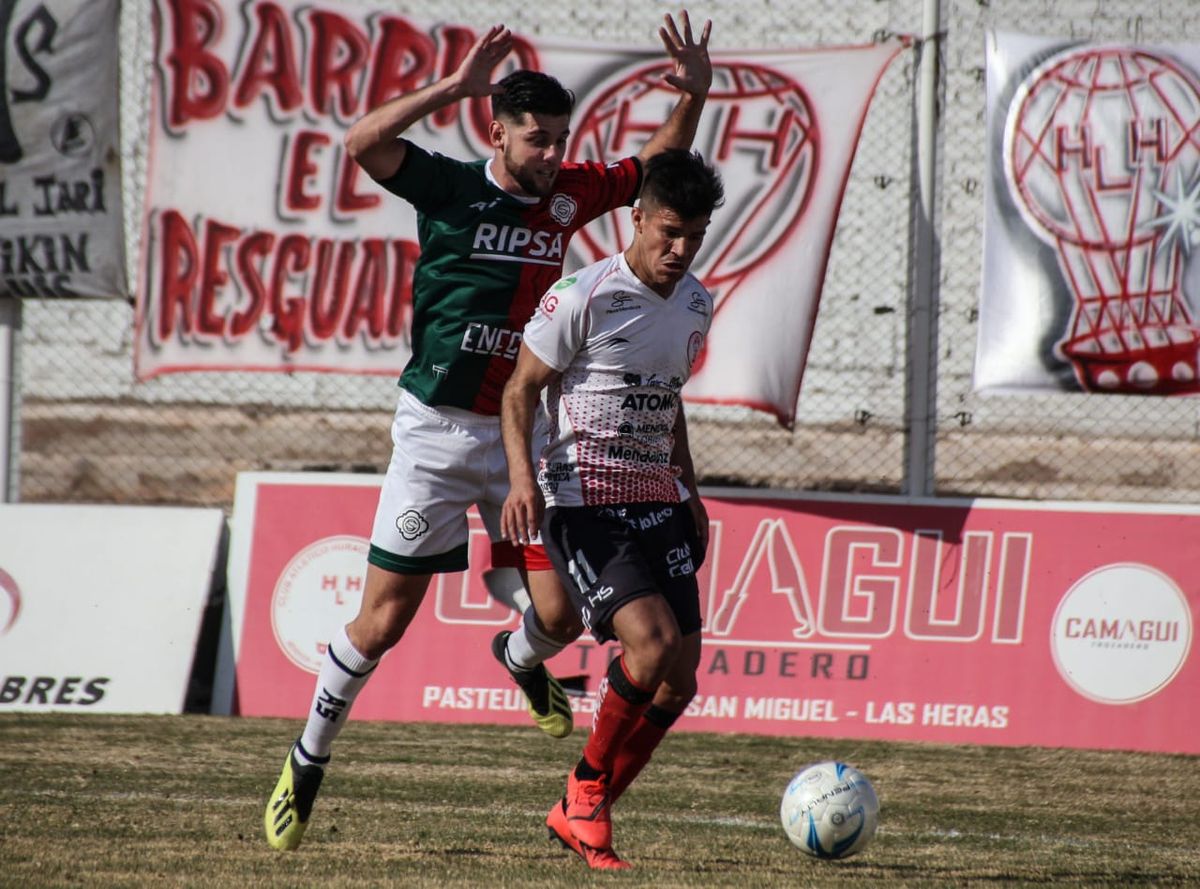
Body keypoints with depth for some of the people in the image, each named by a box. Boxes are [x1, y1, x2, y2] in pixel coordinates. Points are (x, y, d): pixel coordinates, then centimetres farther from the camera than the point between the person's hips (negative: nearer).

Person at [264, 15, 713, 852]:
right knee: (385, 618, -2)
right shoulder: (450, 187, -8)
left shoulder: (567, 195, 5)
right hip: (438, 432, -4)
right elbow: (364, 141, -25)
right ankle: (308, 760, 15)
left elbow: (654, 168, 20)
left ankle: (521, 657, 34)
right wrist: (456, 87, -32)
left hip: (525, 433, 4)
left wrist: (693, 98, 2)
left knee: (563, 610, -3)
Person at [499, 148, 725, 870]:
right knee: (651, 641, -25)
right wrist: (523, 479, -21)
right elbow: (521, 390, -7)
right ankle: (586, 788, -3)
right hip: (584, 500, -7)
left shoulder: (697, 304, 11)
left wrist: (690, 490, 22)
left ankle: (579, 817, 11)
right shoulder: (583, 298, -12)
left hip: (660, 499, 7)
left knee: (679, 679, -2)